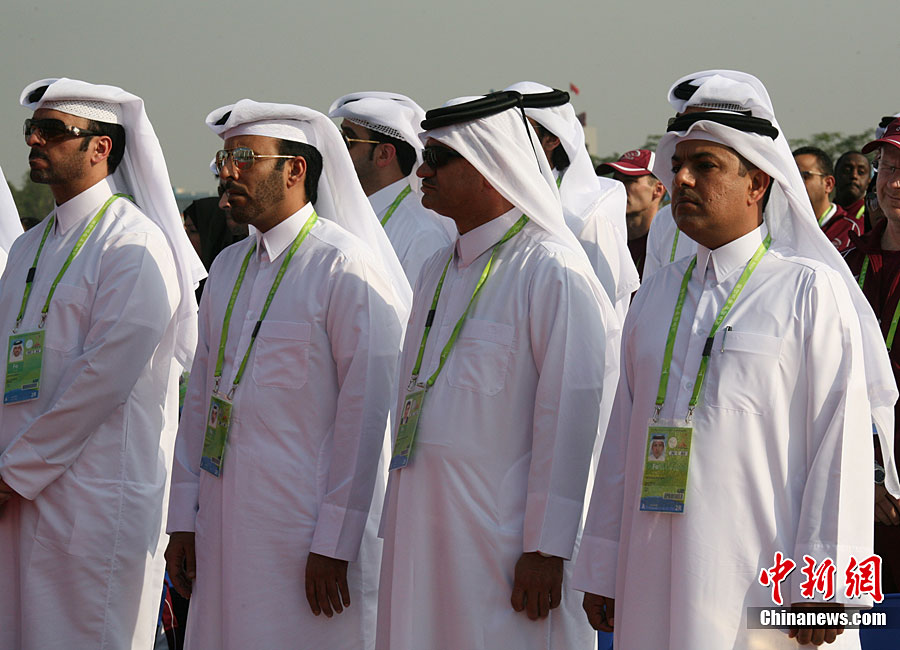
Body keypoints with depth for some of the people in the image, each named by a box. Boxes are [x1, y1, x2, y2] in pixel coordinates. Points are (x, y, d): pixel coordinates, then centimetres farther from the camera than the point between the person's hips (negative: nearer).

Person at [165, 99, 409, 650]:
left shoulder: (346, 267, -9)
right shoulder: (228, 268, 14)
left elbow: (367, 413, -14)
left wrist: (334, 545, -16)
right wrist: (184, 520, 13)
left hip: (305, 528, -7)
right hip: (225, 528, 7)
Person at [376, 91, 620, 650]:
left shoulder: (553, 273, -11)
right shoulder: (439, 272, 17)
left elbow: (571, 420, -15)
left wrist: (547, 548, -18)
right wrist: (402, 530, 15)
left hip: (500, 535, -8)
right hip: (423, 532, 8)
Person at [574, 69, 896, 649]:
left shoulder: (812, 291, -3)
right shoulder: (656, 296, 14)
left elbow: (841, 445, -7)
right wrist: (602, 571, 13)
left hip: (758, 579, -5)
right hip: (654, 579, 5)